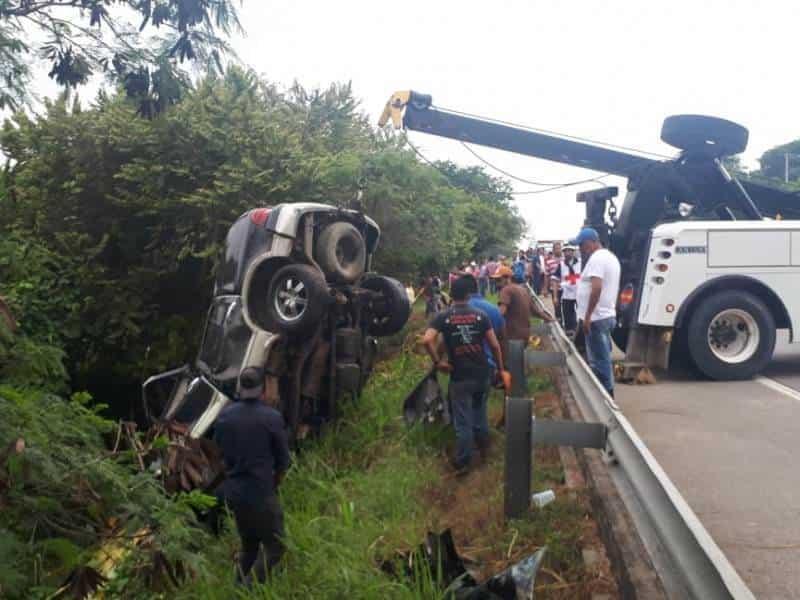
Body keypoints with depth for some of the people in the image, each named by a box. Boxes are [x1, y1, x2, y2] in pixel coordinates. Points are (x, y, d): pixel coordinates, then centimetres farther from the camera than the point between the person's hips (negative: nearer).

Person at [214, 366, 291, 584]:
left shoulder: (224, 415, -1)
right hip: (261, 494, -6)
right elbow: (283, 459, -6)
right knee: (275, 547, 7)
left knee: (248, 545, 24)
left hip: (233, 492, 6)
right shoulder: (272, 417, -14)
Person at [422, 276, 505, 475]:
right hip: (482, 373, 2)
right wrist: (501, 369, 8)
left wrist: (437, 361, -10)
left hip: (459, 377, -2)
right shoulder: (480, 315, -1)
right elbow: (494, 345, -3)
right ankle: (483, 441, 44)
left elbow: (427, 340, -22)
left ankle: (463, 462, 13)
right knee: (480, 411, 27)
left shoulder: (443, 316, -6)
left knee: (463, 421, 5)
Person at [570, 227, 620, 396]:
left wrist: (587, 316, -24)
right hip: (607, 315, 10)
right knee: (603, 358, 15)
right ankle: (607, 393, 22)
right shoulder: (610, 257, 17)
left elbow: (596, 288, -27)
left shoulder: (597, 258, -16)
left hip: (596, 318, -10)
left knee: (598, 360, -4)